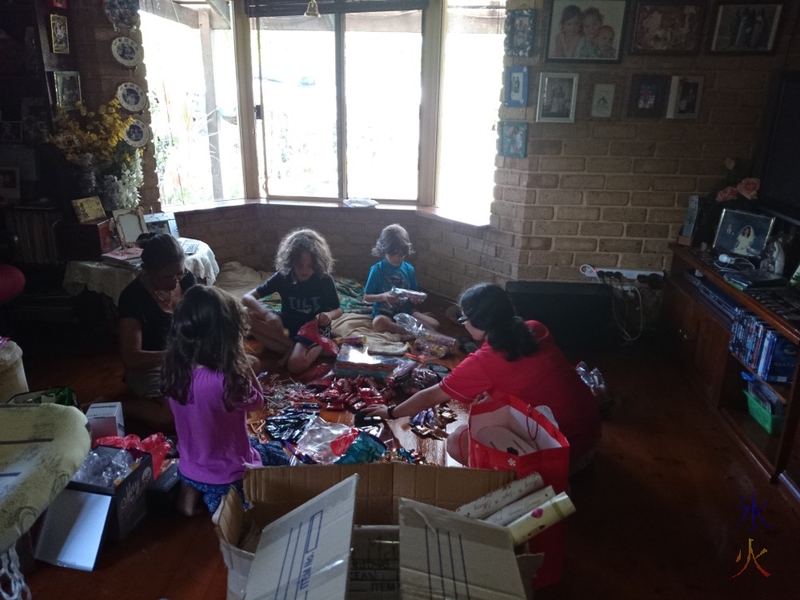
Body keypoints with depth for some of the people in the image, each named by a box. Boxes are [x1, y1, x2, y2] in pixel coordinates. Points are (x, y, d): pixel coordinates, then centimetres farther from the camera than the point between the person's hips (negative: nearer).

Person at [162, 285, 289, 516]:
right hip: (228, 475, -5)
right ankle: (220, 499, 10)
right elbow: (257, 401, -14)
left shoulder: (175, 370, -13)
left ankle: (192, 489, 14)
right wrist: (244, 363, -17)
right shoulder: (225, 380, -34)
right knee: (279, 454, 23)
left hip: (189, 468, 5)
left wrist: (242, 364, 0)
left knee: (258, 443, 30)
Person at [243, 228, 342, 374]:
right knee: (248, 315, -24)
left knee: (296, 364, -34)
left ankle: (320, 345, -5)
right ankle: (293, 348, -19)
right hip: (288, 326, 4)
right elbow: (247, 298, -17)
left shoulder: (325, 280, -16)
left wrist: (329, 315, -29)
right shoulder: (282, 276, -12)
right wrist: (267, 314, -39)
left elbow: (338, 310, -2)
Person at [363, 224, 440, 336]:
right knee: (378, 322, -39)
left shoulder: (409, 269, 3)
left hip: (406, 311, 4)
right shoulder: (377, 269, -7)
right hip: (384, 313, -3)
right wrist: (383, 296, -23)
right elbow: (366, 297, -4)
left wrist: (415, 299, -12)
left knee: (434, 324, -18)